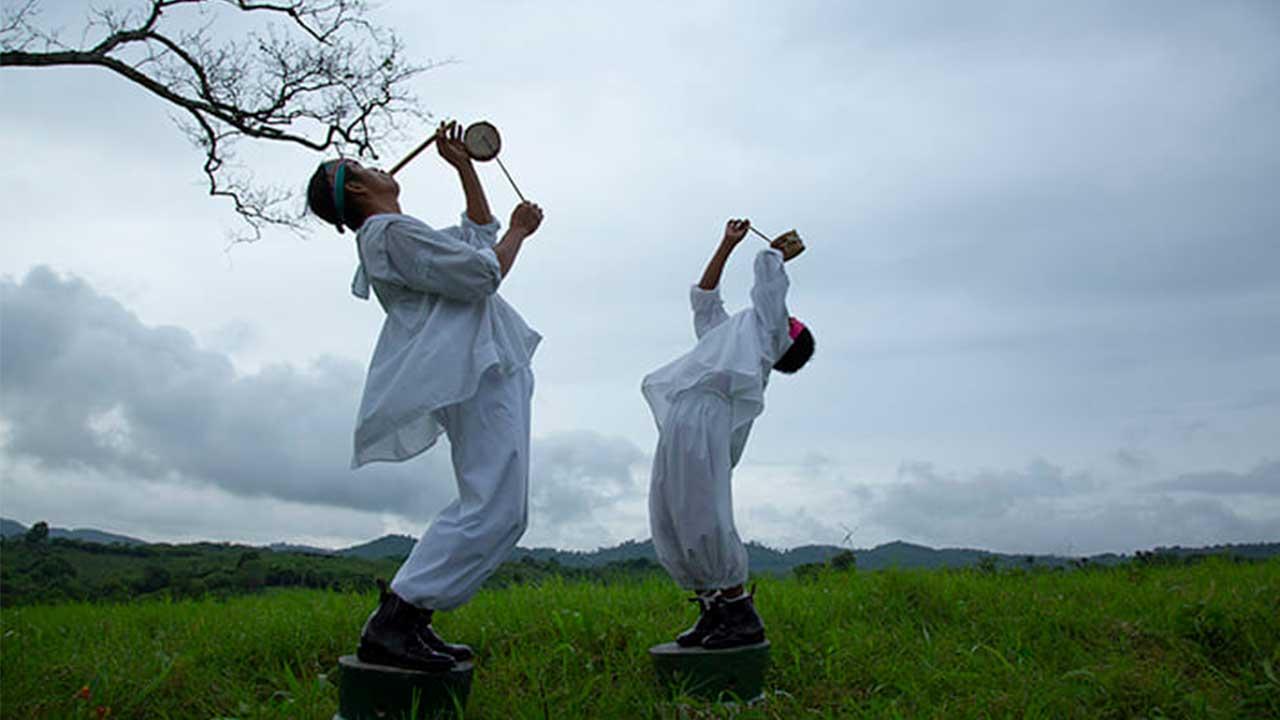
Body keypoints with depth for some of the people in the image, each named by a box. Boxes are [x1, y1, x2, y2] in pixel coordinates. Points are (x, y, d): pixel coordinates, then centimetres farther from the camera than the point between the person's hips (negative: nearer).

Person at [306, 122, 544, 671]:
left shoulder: (400, 234, 28)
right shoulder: (392, 231, -5)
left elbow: (478, 232, 39)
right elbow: (482, 272, -13)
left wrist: (463, 166, 35)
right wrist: (519, 231, 4)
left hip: (485, 370, 11)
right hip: (482, 373, -11)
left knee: (483, 508, 10)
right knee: (496, 512, -18)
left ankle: (411, 620, 11)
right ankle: (391, 623, -17)